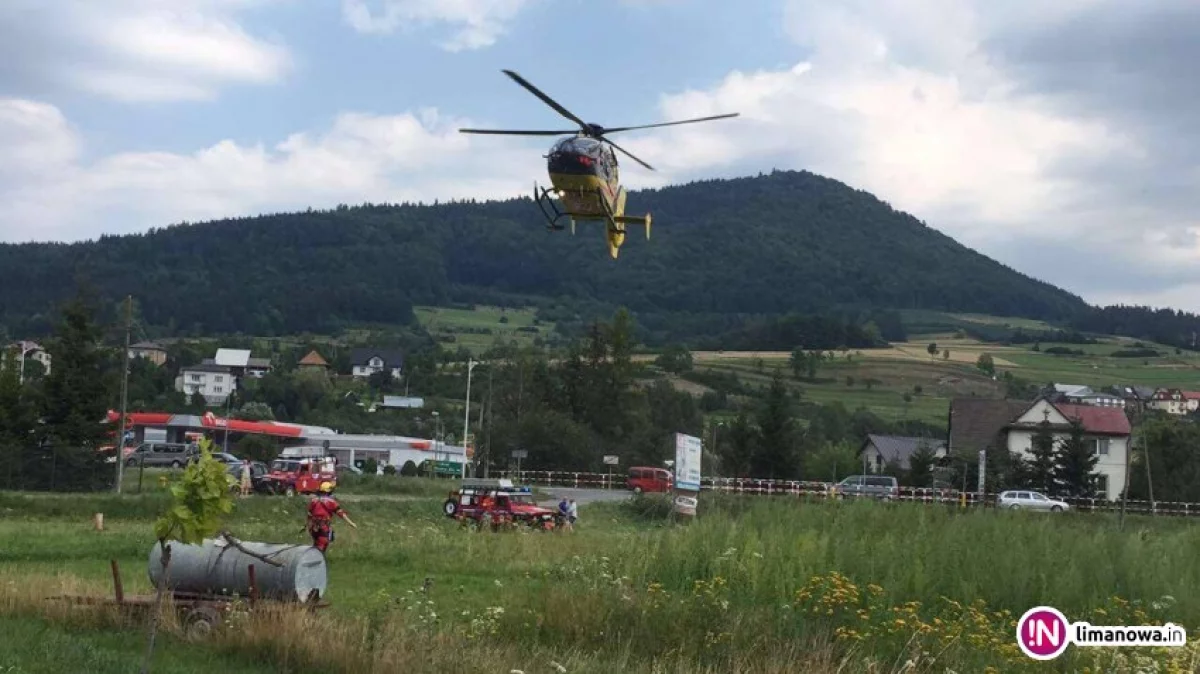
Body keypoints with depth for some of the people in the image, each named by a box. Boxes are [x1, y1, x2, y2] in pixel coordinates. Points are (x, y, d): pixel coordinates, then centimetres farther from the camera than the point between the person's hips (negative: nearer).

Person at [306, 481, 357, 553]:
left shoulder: (313, 500, 9)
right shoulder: (331, 501, -6)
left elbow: (309, 515, 13)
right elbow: (341, 513, -10)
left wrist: (309, 527, 24)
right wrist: (351, 523, -10)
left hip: (314, 527, 5)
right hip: (325, 528, -5)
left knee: (315, 546, 22)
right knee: (321, 547, -3)